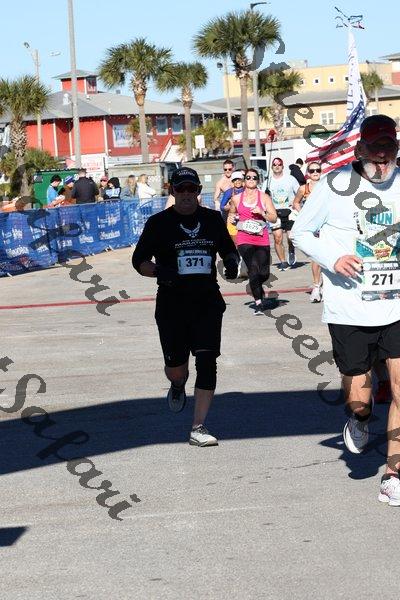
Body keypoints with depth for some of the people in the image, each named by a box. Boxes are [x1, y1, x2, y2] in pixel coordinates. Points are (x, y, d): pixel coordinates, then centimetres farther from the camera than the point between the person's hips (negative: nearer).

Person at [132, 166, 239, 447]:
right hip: (171, 304, -1)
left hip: (208, 302, 1)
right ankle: (178, 387, 44)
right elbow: (139, 260, 2)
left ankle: (198, 428, -6)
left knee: (207, 362, -9)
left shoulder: (213, 219, 9)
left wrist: (232, 261, 0)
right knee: (176, 366, 4)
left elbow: (228, 248, 23)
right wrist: (158, 271, -18)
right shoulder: (159, 222, 1)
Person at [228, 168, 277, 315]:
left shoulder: (264, 197, 5)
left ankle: (256, 288, 38)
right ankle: (258, 302, -11)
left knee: (264, 274, 3)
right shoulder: (236, 199, 9)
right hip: (244, 239, -1)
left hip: (262, 239, 1)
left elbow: (274, 218, 1)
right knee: (253, 268, -18)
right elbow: (232, 213, 27)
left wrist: (262, 213, -15)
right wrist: (231, 218, 5)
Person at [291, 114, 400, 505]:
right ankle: (360, 417, 43)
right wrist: (333, 258, -13)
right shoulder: (336, 185, -7)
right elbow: (300, 233, 2)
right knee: (358, 396, 5)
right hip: (349, 310, -2)